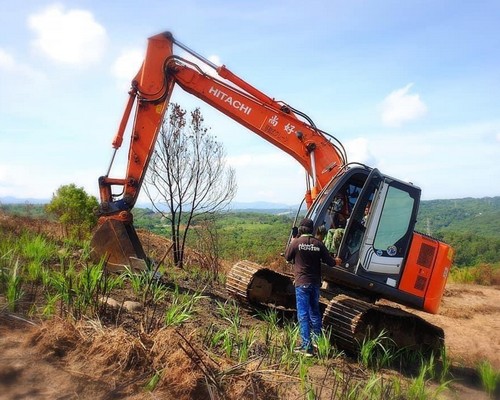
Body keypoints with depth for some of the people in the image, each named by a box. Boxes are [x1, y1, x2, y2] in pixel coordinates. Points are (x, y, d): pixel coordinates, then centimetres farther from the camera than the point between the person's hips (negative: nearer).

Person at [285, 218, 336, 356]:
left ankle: (307, 346, -1)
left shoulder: (296, 242, -10)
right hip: (315, 282, 4)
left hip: (302, 283, -4)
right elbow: (330, 262, -2)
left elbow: (287, 257, 5)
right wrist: (335, 260, 21)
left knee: (303, 314, 0)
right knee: (315, 312, 20)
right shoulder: (318, 243, -3)